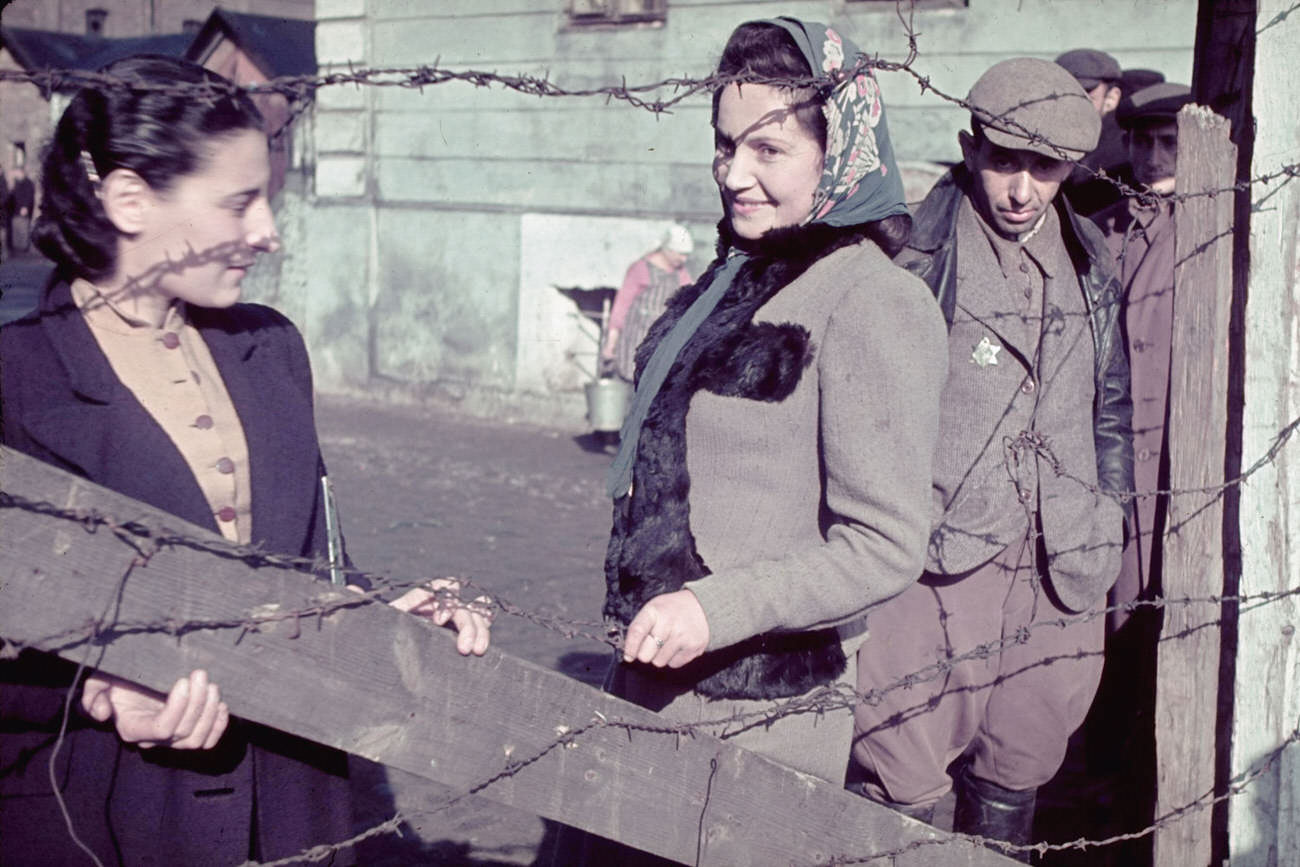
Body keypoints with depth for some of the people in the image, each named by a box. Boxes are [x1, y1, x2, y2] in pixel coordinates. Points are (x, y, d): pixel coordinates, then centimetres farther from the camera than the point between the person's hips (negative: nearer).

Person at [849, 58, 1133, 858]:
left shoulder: (1090, 265, 11)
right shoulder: (913, 253, -6)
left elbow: (1113, 412, 20)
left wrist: (1115, 542, 18)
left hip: (1058, 576, 5)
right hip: (939, 563, -5)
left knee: (1016, 778, 15)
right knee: (902, 791, -4)